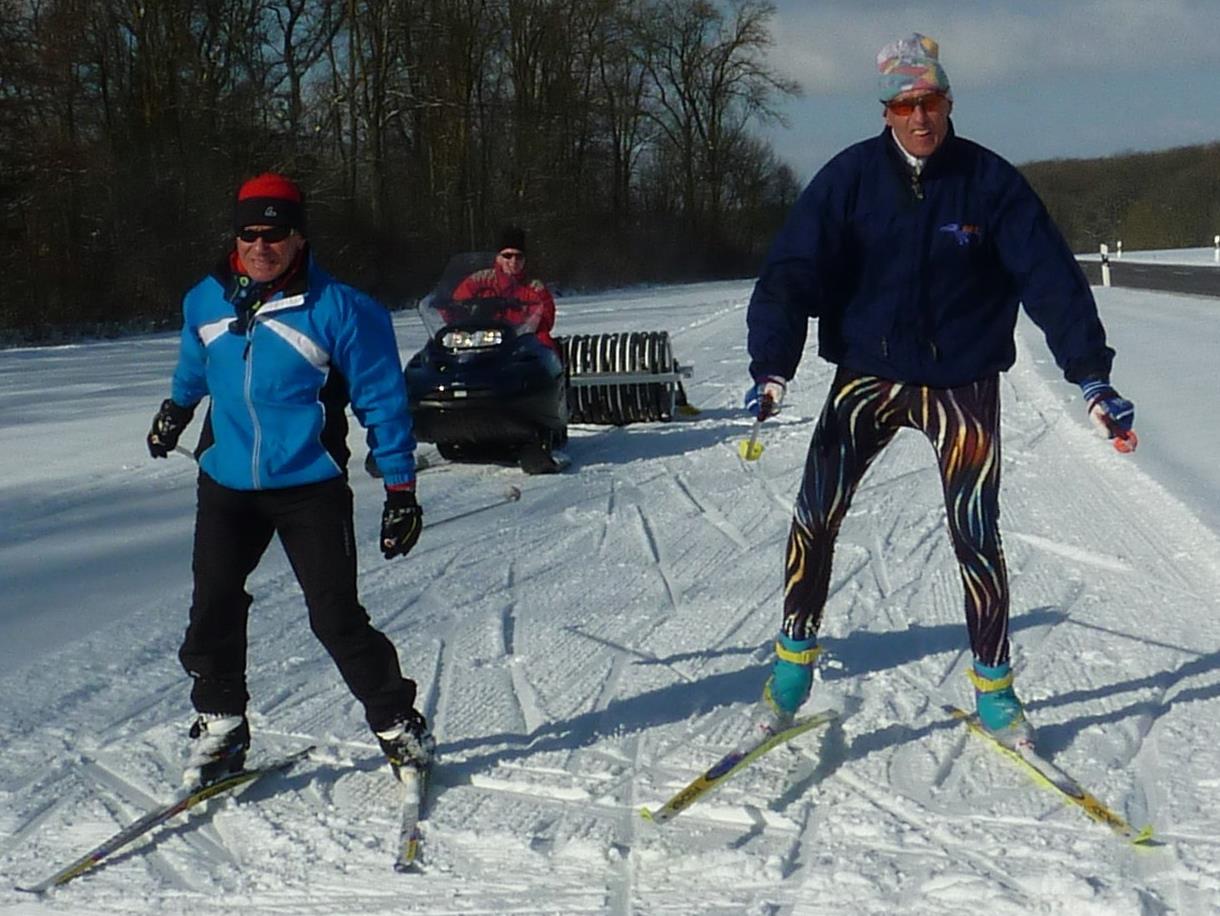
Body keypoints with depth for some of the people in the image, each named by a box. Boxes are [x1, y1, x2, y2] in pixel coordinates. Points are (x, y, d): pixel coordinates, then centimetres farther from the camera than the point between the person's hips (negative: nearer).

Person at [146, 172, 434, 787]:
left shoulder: (339, 309, -11)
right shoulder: (206, 302, 4)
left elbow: (383, 401, -5)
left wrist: (401, 490, -6)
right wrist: (174, 410, 45)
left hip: (310, 487, -4)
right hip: (226, 483, 4)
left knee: (336, 616, -6)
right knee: (213, 610, -1)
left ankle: (398, 726, 9)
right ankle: (219, 726, 14)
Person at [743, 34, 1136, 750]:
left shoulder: (991, 181, -8)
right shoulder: (851, 177, -7)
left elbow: (1051, 277, -11)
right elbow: (794, 271, -11)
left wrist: (1094, 378, -19)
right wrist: (771, 368, -25)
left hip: (964, 385, 0)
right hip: (868, 375, 1)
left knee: (977, 537, 3)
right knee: (814, 518, -8)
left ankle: (994, 687, 19)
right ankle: (795, 658, 10)